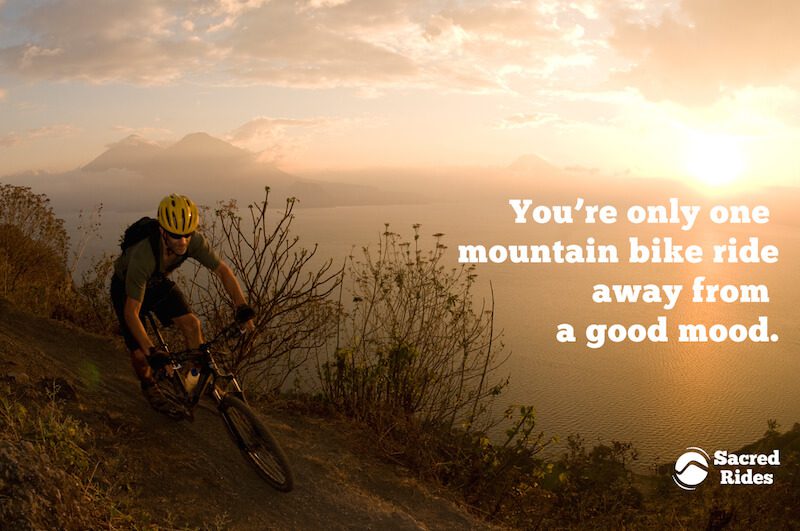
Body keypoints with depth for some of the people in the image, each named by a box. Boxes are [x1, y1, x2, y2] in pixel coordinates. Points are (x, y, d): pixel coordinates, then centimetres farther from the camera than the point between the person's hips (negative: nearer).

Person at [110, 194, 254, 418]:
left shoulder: (194, 241, -30)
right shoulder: (142, 256, -43)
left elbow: (223, 271, -20)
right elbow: (131, 312, -38)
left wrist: (243, 309, -31)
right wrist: (151, 351, -43)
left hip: (158, 282, 4)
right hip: (126, 287, -4)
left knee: (191, 323, -14)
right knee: (139, 354, -8)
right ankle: (149, 388, 24)